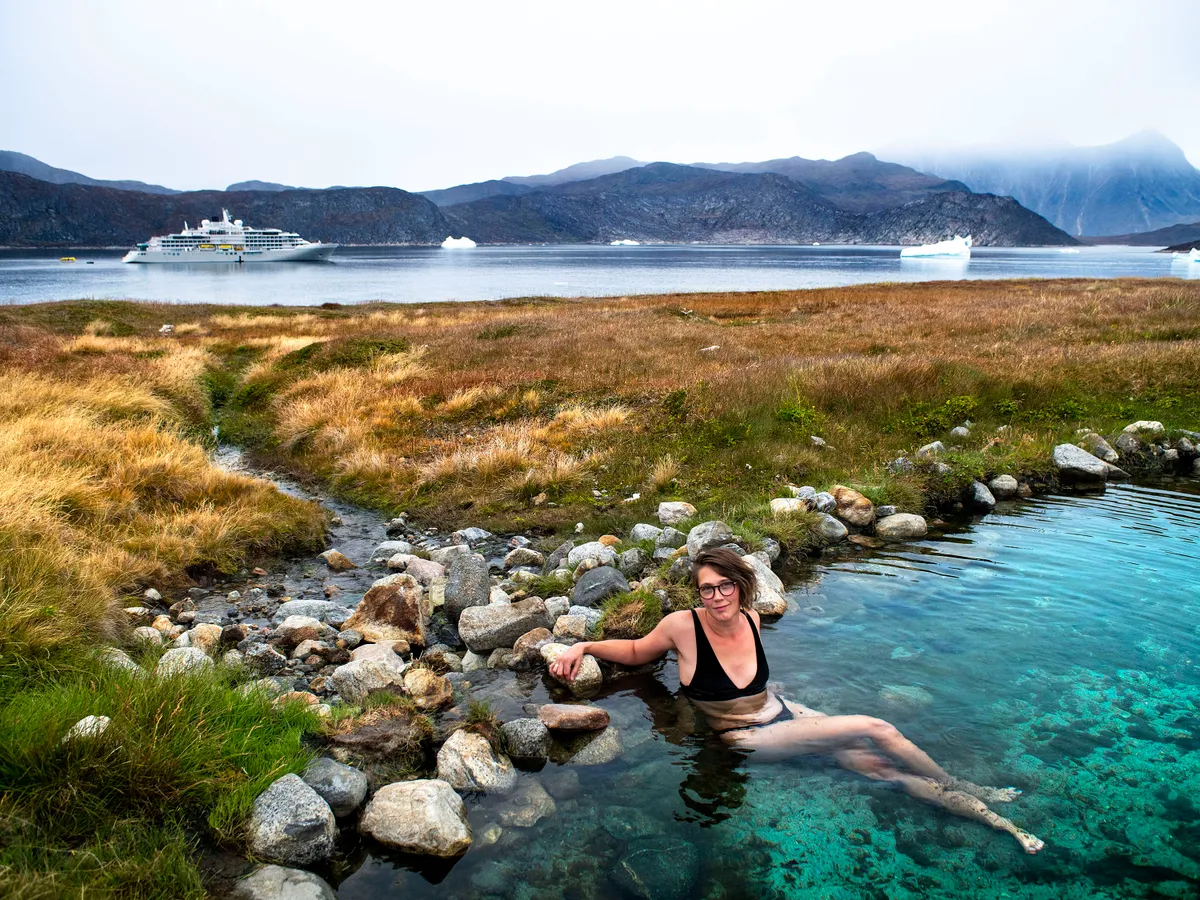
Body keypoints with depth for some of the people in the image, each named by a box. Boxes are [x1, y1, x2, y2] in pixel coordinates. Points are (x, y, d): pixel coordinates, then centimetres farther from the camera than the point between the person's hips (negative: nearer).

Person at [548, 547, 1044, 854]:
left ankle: (994, 819, 9)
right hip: (748, 738, -5)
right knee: (877, 730, -17)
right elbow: (636, 651, -4)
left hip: (785, 714, 5)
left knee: (879, 765, -8)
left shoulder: (751, 619, -4)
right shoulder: (682, 626, -20)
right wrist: (583, 646, -14)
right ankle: (959, 787, 9)